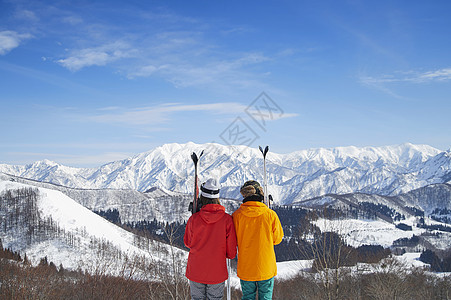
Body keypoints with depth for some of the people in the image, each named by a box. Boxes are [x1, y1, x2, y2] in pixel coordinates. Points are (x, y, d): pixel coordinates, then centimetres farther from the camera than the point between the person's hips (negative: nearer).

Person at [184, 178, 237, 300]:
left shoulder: (194, 219, -12)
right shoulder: (227, 219, -12)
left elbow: (187, 242, 6)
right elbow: (231, 252, -6)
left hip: (195, 272, 1)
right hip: (217, 273, 0)